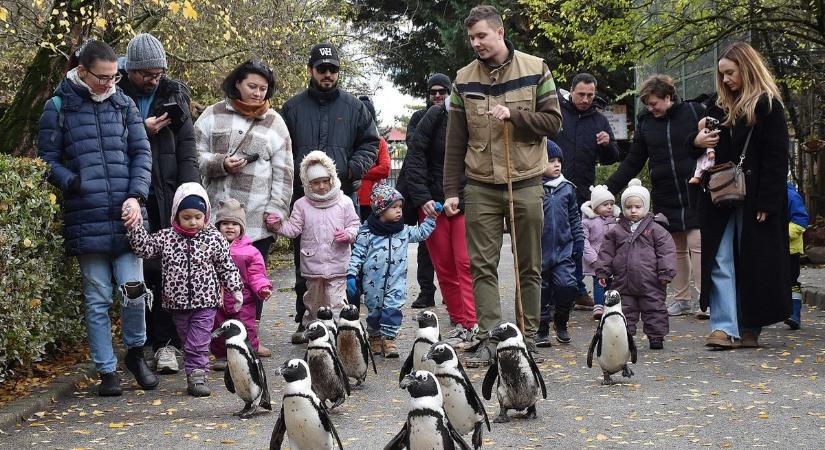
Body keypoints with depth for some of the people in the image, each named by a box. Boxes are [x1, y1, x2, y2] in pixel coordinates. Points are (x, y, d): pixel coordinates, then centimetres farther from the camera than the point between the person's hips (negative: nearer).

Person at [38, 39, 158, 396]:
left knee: (134, 290, -4)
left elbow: (141, 152, 11)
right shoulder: (58, 108, 4)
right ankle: (107, 371, 15)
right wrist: (74, 184, -13)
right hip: (85, 219, -2)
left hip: (126, 216, 2)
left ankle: (135, 353, 22)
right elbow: (47, 160, 5)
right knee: (97, 299, 3)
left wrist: (136, 196, -2)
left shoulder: (123, 104, 11)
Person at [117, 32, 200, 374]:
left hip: (168, 198, 1)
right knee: (138, 272, 1)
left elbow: (187, 150, 6)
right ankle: (143, 341, 10)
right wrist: (142, 131, -12)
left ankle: (165, 343, 0)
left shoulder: (173, 96, 9)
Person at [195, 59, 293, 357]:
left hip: (257, 219, 1)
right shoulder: (213, 115, 7)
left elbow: (283, 173, 7)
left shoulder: (275, 123, 10)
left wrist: (276, 210, 0)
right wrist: (221, 164, -11)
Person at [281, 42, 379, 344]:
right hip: (303, 197, 0)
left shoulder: (354, 107, 11)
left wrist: (353, 167, -5)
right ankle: (305, 322, 11)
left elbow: (370, 144, 13)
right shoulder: (293, 108, 11)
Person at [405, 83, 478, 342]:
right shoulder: (438, 115, -4)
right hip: (432, 202, 2)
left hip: (465, 203, -1)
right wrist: (421, 197, -10)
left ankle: (471, 325, -14)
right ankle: (458, 321, 14)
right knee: (444, 267, 5)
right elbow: (414, 156, -3)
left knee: (465, 263, -12)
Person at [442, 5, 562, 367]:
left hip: (526, 183, -1)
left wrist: (513, 114, -17)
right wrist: (451, 191, 3)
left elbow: (553, 121, -2)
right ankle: (488, 340, 2)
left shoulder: (535, 70, 1)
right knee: (483, 265, -2)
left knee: (529, 267, 5)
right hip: (480, 187, 1)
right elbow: (455, 142, 7)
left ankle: (528, 339, 14)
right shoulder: (464, 79, 6)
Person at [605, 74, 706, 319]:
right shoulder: (645, 122, 7)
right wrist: (607, 188, 1)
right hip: (665, 196, 4)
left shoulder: (694, 112, -3)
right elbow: (632, 163, 8)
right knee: (676, 248, 8)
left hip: (696, 195, -3)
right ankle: (682, 299, 17)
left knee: (697, 244, -10)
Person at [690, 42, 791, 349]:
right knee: (720, 262, -3)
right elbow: (698, 142, 24)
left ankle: (749, 329, 12)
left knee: (754, 263, 3)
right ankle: (723, 327, -6)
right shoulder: (719, 105, 13)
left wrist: (766, 202, -18)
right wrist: (697, 140, -2)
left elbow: (776, 157, -11)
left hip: (753, 200, -6)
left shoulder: (767, 106, -6)